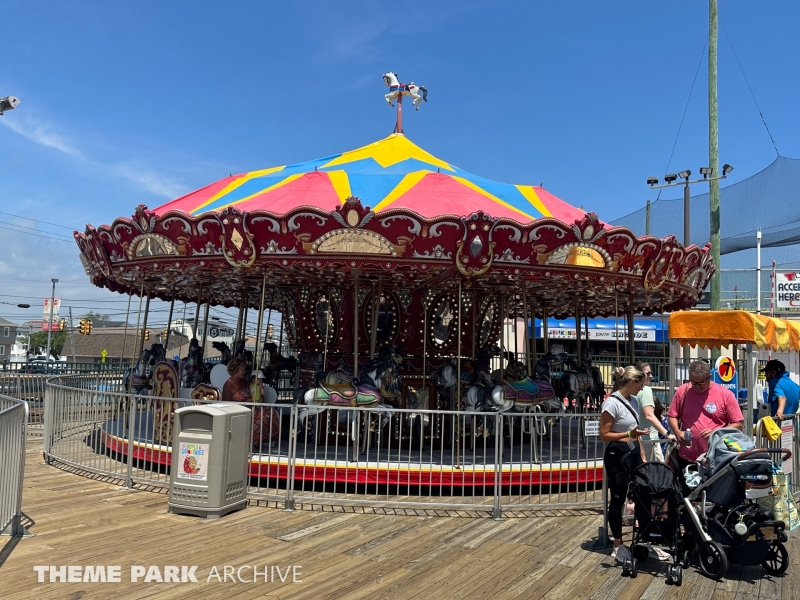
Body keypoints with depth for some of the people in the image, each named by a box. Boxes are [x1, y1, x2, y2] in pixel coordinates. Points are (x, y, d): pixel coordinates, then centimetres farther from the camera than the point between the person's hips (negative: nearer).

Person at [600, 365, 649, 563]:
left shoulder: (633, 401, 8)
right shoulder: (612, 403, -17)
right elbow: (604, 435, -17)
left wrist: (642, 456, 15)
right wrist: (628, 434, -29)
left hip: (633, 453, 8)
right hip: (617, 455, -8)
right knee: (617, 500, 2)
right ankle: (618, 547, 14)